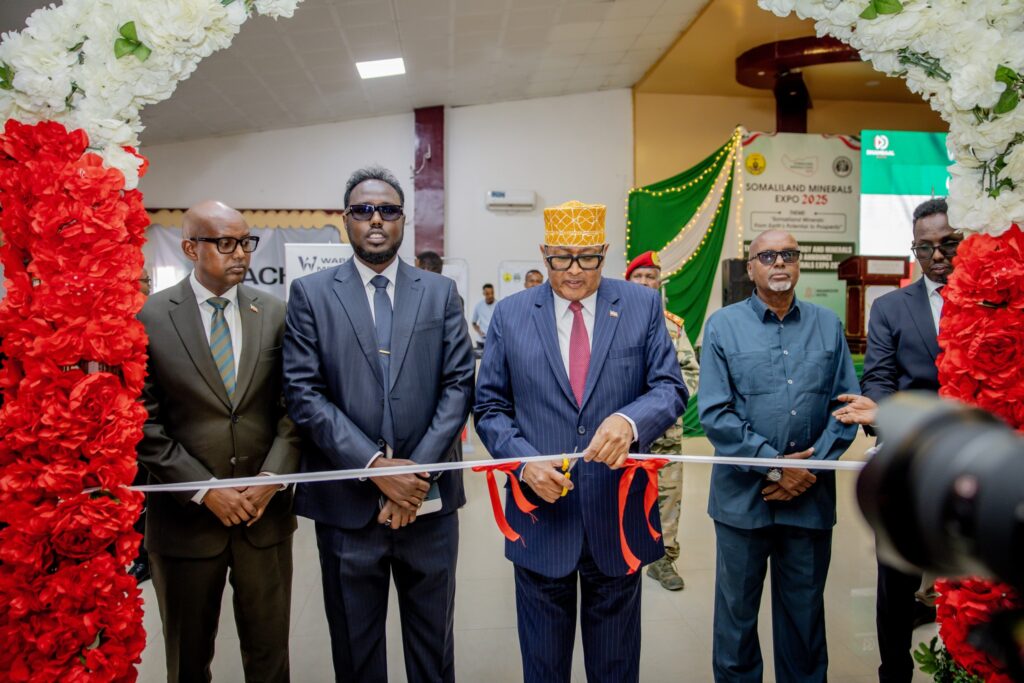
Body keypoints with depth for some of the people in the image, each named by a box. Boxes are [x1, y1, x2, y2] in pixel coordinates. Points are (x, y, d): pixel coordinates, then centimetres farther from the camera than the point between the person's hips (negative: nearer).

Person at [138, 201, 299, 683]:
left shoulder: (274, 313, 3)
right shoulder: (149, 317, -5)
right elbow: (143, 424, -7)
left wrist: (272, 478, -9)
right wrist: (205, 490, -12)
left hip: (266, 512, 2)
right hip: (185, 517, -2)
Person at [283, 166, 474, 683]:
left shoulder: (440, 293, 5)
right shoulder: (310, 294, 1)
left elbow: (459, 385, -1)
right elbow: (304, 393, -7)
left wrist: (418, 468, -12)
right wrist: (375, 466, -16)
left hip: (429, 499, 1)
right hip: (347, 503, -1)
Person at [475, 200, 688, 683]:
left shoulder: (643, 306, -1)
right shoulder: (509, 315, 0)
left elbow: (671, 388, -4)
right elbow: (490, 407, 3)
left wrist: (630, 420, -26)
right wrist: (524, 462, -15)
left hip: (619, 513, 0)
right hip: (541, 508, 0)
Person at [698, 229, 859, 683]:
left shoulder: (828, 325, 6)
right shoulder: (723, 326, -2)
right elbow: (714, 413, -9)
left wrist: (812, 466, -9)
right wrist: (774, 466, -13)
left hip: (811, 496, 2)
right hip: (743, 495, -2)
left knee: (805, 612, 16)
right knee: (737, 611, 12)